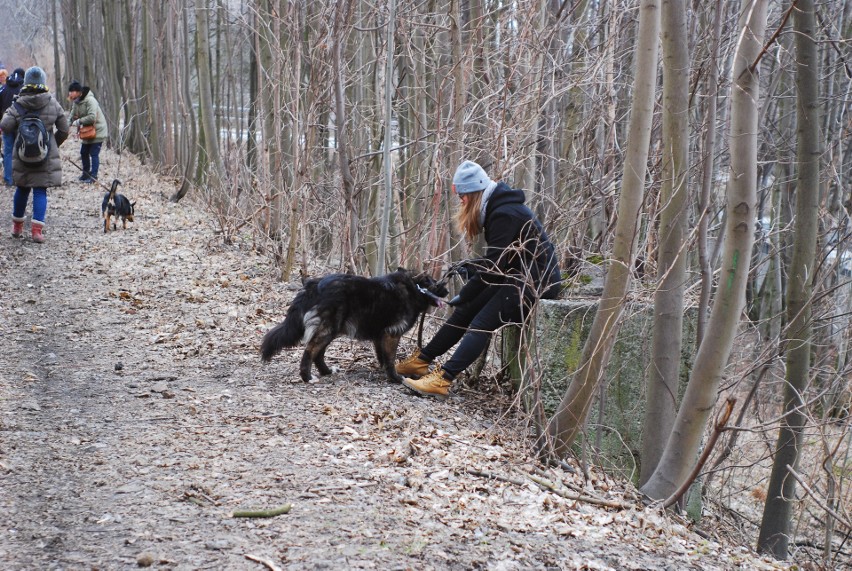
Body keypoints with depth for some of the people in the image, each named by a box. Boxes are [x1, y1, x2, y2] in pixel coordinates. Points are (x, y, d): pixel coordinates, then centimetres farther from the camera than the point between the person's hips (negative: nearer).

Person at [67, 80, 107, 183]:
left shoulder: (90, 100, -24)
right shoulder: (76, 101, 3)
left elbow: (92, 117, -31)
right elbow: (73, 116, 11)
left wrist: (79, 121, -23)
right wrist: (73, 121, -11)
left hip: (98, 131, -9)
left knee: (94, 153, -7)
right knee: (84, 152, 14)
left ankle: (93, 176, 0)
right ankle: (86, 174, 27)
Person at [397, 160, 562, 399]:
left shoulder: (505, 215, -20)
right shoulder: (498, 208, 11)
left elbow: (493, 265, -21)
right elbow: (496, 258, 18)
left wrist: (464, 295, -13)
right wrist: (468, 267, 7)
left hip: (536, 282, -10)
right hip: (519, 278, 10)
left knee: (482, 323, -20)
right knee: (466, 310, 4)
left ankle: (442, 380, -30)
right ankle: (423, 359, 9)